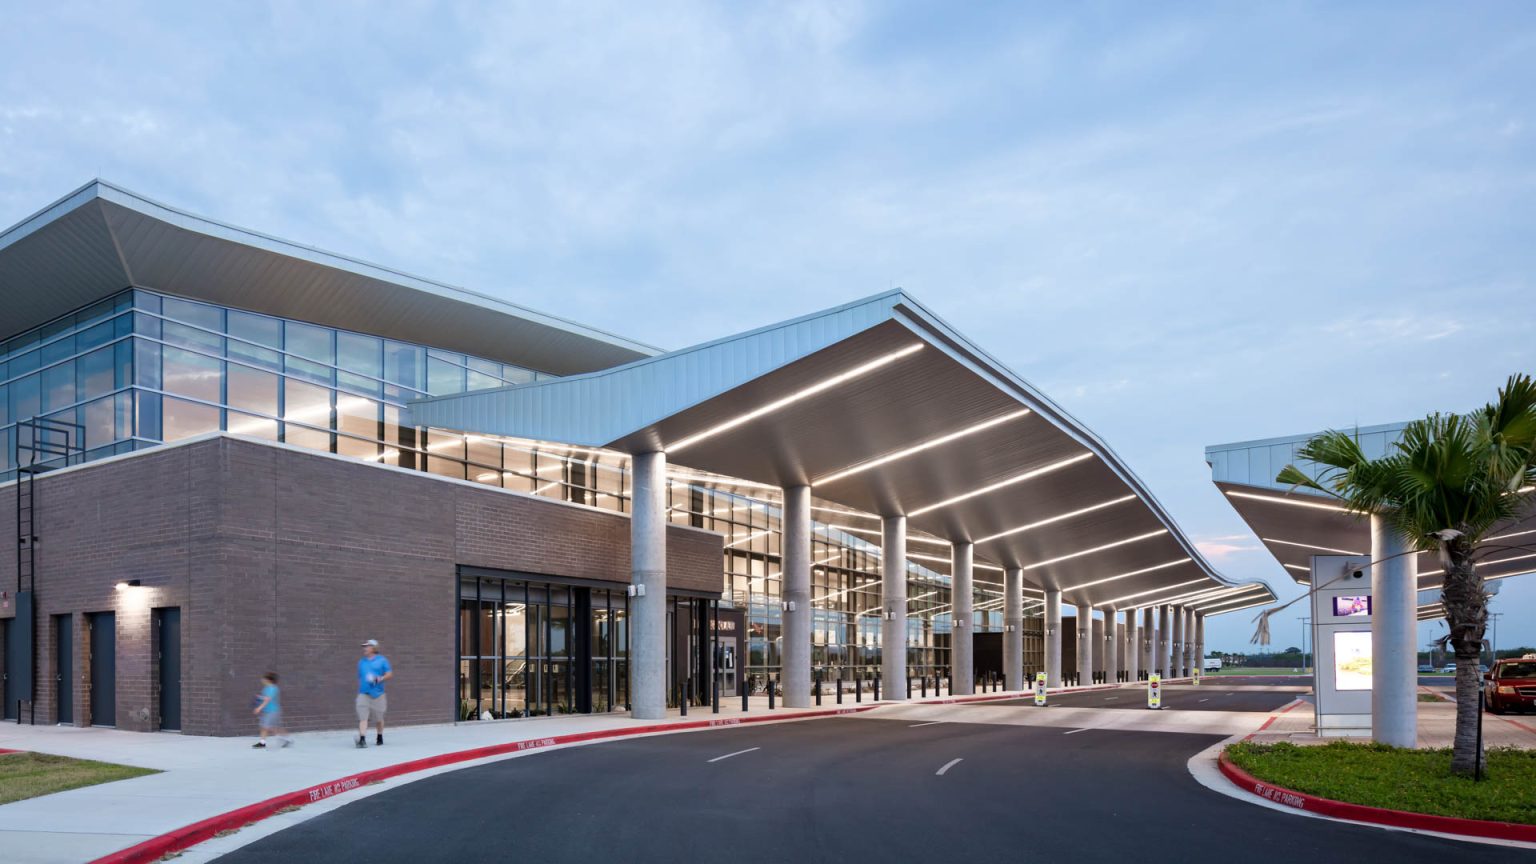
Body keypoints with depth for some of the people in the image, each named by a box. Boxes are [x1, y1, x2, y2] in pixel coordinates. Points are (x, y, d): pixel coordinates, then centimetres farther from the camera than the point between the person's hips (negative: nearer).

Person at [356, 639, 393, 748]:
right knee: (363, 717, -14)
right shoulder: (361, 662, 14)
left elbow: (390, 674, -2)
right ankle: (362, 740, -21)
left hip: (378, 694, -2)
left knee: (379, 718, 9)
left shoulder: (382, 660, 2)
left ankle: (380, 738, 28)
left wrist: (381, 678, -20)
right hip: (363, 694, 2)